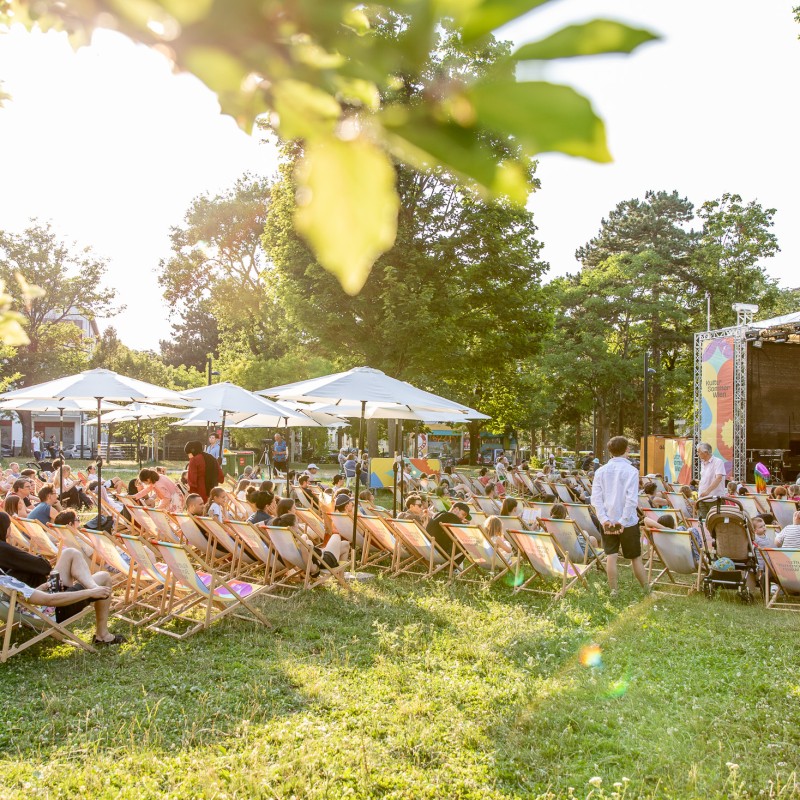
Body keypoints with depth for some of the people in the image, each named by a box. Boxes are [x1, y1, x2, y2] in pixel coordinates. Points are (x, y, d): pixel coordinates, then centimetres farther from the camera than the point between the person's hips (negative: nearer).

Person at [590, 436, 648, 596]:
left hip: (607, 522, 3)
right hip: (628, 522, -3)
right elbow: (631, 499, -17)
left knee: (611, 556, 6)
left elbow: (596, 498, -4)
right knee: (636, 557, 8)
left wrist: (604, 520, -8)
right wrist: (623, 521, -15)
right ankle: (646, 590, 17)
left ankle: (613, 591, 8)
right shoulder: (631, 470, -10)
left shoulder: (601, 471, 1)